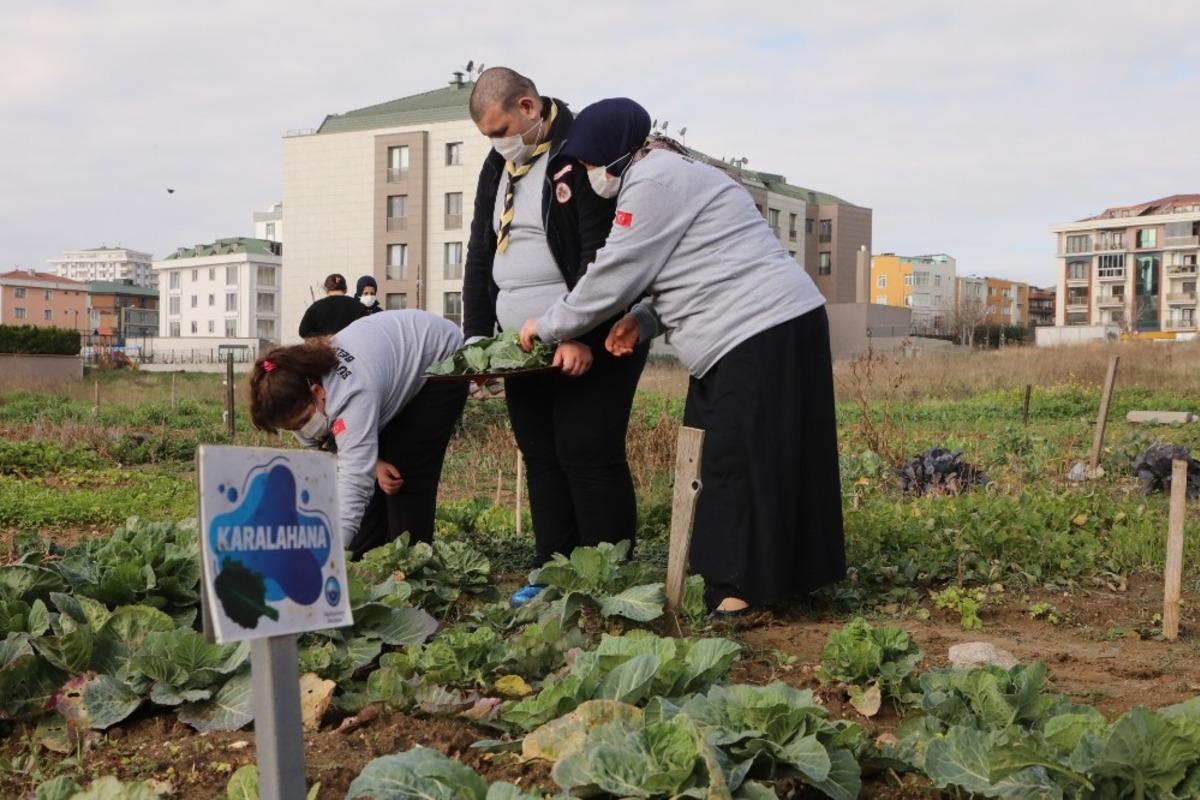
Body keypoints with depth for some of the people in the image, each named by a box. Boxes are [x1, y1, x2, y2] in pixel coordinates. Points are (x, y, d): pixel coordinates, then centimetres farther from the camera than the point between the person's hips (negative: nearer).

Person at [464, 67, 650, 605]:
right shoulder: (497, 167, 14)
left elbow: (601, 255, -19)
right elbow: (480, 255, 15)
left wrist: (583, 336, -24)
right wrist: (476, 336, 7)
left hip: (591, 342, -8)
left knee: (587, 454, -8)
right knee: (541, 458, 8)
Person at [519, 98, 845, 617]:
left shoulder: (652, 182, -10)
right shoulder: (666, 175, 22)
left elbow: (614, 275, -9)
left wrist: (548, 326, 4)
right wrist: (644, 319, 5)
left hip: (763, 332, -11)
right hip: (764, 330, 11)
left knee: (737, 460, -9)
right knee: (718, 459, 11)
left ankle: (740, 594, -5)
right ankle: (722, 578, 15)